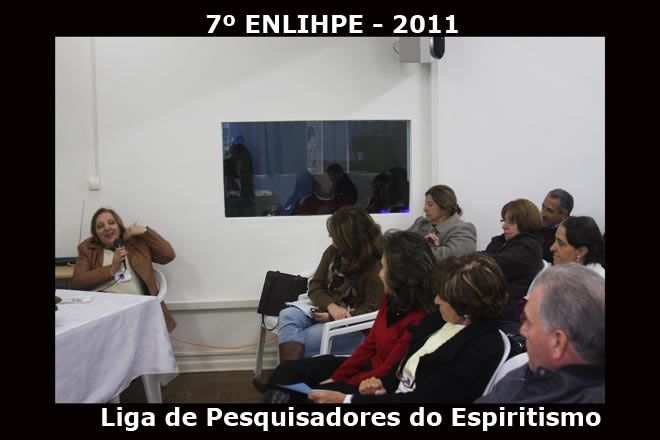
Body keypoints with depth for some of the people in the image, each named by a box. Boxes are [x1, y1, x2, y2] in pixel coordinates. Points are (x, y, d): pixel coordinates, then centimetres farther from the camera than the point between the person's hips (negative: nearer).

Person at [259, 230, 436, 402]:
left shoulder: (418, 321, -28)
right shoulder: (391, 299, 1)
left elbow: (387, 374, -22)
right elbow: (369, 345, 7)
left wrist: (342, 386, -12)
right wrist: (334, 378, 2)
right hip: (367, 365, 9)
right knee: (284, 374, 2)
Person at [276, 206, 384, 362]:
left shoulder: (375, 266, -14)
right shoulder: (333, 252, 5)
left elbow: (371, 309, -14)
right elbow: (315, 286, 6)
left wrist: (332, 317, -18)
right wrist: (331, 307, -16)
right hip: (325, 310, 7)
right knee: (287, 315, -23)